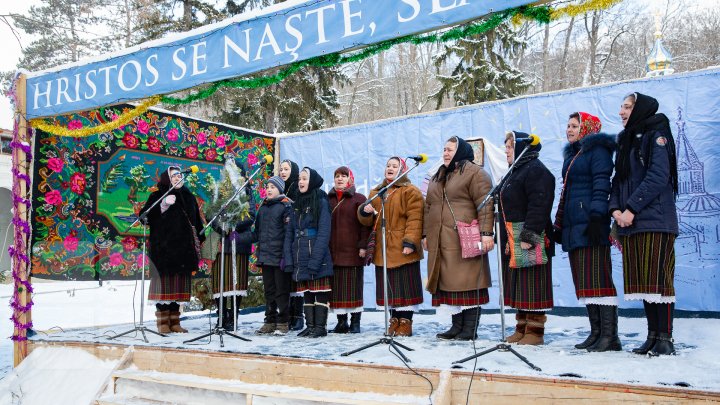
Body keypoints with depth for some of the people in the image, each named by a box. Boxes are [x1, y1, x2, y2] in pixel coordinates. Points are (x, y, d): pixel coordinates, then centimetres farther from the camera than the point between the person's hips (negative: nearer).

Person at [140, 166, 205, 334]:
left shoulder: (188, 197, 16)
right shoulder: (157, 196, 2)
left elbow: (197, 222, 18)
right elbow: (145, 216, -11)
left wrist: (200, 241, 11)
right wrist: (164, 205, -23)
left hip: (183, 249, 4)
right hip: (163, 249, -4)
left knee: (179, 284, 6)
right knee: (164, 282, -4)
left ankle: (174, 321, 12)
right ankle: (163, 321, 3)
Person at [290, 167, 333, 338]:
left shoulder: (321, 202, -5)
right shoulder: (298, 203, 16)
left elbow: (324, 233, -12)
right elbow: (292, 233, 16)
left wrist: (315, 260, -19)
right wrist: (290, 256, 7)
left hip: (317, 255, -7)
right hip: (301, 258, 7)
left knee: (320, 292, -2)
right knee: (307, 292, 10)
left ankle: (321, 327, 4)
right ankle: (310, 325, 16)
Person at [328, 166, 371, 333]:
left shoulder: (359, 199, 3)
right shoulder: (328, 199, 15)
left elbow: (365, 224, -2)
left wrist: (363, 246, -11)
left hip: (352, 251, -4)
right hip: (333, 252, 4)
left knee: (354, 287, 0)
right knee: (336, 287, 5)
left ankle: (355, 322, 9)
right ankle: (341, 322, 13)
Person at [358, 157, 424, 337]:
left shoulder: (410, 192, -1)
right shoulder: (375, 193, 18)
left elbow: (414, 219, -10)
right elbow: (368, 221, 19)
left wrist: (410, 242, -20)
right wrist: (365, 212, -4)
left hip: (402, 249, -6)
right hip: (382, 249, 6)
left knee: (405, 286, -2)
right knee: (389, 287, 9)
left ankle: (406, 322, 5)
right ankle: (394, 320, 19)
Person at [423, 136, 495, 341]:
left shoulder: (475, 173, -2)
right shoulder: (437, 178, 22)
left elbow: (485, 205, -11)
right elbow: (428, 207, 23)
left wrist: (486, 232, -19)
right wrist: (426, 234, 17)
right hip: (440, 242, 7)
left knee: (469, 282, -5)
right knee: (449, 283, 6)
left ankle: (470, 329, 1)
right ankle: (457, 326, 13)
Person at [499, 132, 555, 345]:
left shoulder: (536, 170, -9)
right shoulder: (514, 173, 22)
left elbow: (538, 206, -20)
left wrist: (528, 236, -25)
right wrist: (504, 239, 20)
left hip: (531, 241, -10)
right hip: (512, 241, 10)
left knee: (532, 286, -6)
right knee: (519, 286, 11)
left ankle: (535, 331, 0)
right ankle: (522, 328, 18)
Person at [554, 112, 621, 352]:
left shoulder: (597, 150, -1)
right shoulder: (571, 154, 25)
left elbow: (601, 185, -12)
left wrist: (597, 216, -21)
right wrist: (558, 225, 23)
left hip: (590, 224, -9)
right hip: (573, 227, 9)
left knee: (598, 277, -10)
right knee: (583, 280, 6)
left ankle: (610, 336, -8)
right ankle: (596, 333, 10)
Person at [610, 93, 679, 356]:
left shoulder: (656, 136, -2)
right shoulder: (625, 141, 20)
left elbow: (657, 176, -13)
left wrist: (631, 208, -16)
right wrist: (615, 208, -1)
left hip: (655, 220, -7)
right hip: (629, 222, 7)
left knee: (658, 278, -8)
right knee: (642, 281, 7)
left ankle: (665, 338, -3)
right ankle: (652, 335, 12)